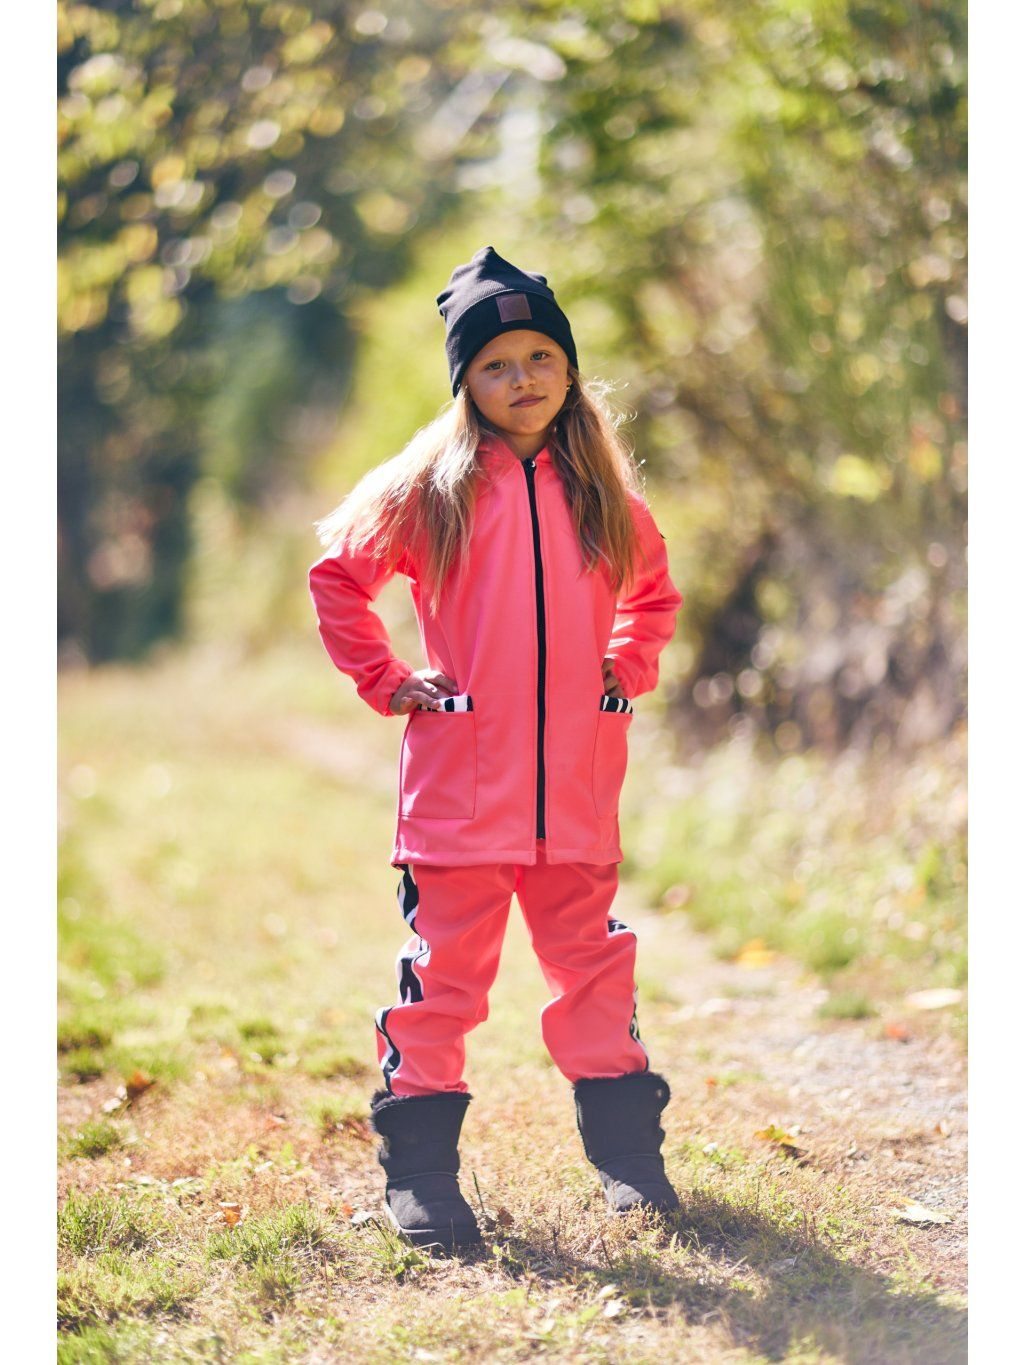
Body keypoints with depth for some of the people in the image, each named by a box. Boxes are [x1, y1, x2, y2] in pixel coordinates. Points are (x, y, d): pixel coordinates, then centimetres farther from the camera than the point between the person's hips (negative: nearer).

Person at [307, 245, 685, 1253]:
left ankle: (625, 1149, 22)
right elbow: (337, 578, 9)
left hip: (576, 784, 3)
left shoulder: (603, 492, 9)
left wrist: (624, 674, 14)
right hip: (460, 783, -3)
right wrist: (387, 683, 3)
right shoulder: (430, 487, -1)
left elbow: (652, 592, 27)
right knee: (444, 971, 0)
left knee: (594, 963, 10)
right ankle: (419, 1169, 9)